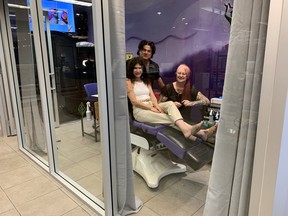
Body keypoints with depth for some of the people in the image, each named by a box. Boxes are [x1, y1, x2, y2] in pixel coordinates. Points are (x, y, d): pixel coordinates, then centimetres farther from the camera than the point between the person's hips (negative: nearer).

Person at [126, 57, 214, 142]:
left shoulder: (146, 80, 22)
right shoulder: (128, 82, 3)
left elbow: (152, 96, 10)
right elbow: (134, 101, -8)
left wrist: (156, 106, -12)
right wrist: (151, 108, -16)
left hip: (152, 105, 5)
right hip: (140, 110, -5)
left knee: (170, 103, -27)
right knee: (167, 118, -29)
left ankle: (186, 130, -50)